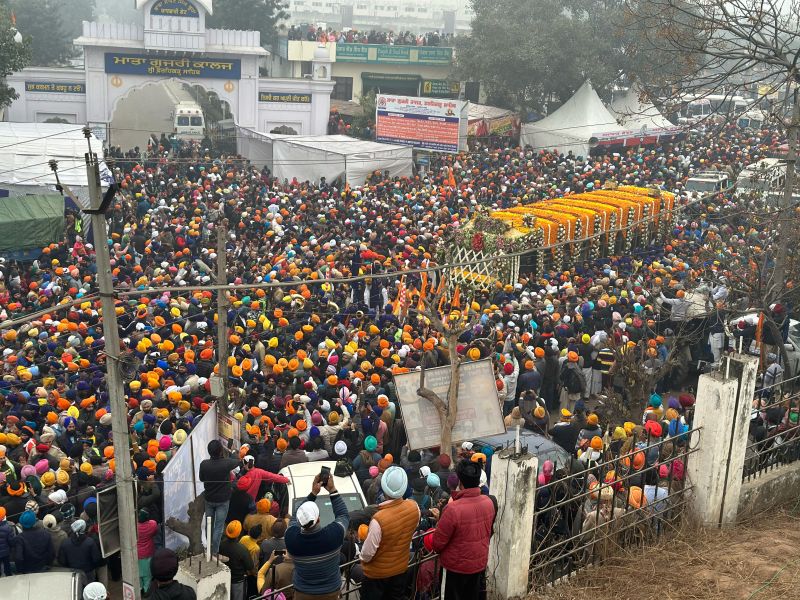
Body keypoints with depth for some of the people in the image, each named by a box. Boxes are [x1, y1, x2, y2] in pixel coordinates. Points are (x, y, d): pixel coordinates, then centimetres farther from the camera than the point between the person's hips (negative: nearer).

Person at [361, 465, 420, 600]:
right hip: (401, 567, 4)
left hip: (377, 572, -4)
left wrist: (363, 559, -2)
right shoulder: (414, 507, -20)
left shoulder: (379, 519, -37)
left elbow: (368, 552, -24)